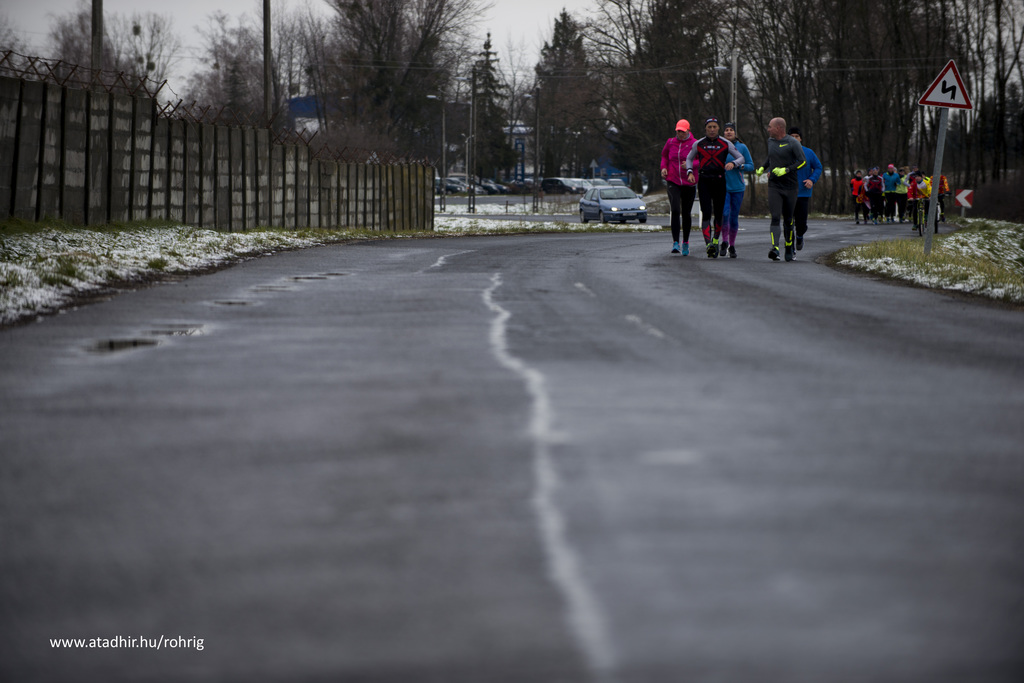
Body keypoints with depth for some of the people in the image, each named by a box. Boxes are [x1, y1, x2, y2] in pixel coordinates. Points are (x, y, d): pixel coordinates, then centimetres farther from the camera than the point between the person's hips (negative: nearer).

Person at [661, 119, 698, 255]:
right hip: (673, 182, 1)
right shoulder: (670, 142, 5)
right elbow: (664, 155, 23)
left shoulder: (695, 144, -4)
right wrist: (664, 167, 5)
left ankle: (686, 243, 24)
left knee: (686, 213, 9)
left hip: (689, 183, -1)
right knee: (675, 211, -16)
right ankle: (675, 243, -17)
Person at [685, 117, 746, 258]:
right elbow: (689, 158, 19)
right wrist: (690, 172, 1)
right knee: (706, 213, -12)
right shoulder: (698, 144, 5)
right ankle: (708, 244, -20)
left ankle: (716, 240, 26)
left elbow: (741, 158, 6)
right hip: (704, 181, -1)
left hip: (719, 182, 1)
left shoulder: (725, 144, 3)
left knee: (718, 213, 6)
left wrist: (733, 163, -16)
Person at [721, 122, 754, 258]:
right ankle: (724, 240, 1)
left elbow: (751, 167, 4)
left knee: (734, 217, 5)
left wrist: (739, 166, -14)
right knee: (724, 213, -20)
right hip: (722, 186, -1)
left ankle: (732, 245, 20)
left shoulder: (742, 147, 2)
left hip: (737, 187, 1)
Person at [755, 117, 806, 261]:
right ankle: (775, 248, -25)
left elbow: (802, 161, -12)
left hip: (790, 187, -3)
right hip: (774, 186, 3)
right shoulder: (770, 141, 10)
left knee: (788, 219, 8)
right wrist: (762, 168, 13)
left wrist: (786, 170, -22)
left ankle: (789, 249, 24)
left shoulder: (792, 143, -8)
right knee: (775, 217, -13)